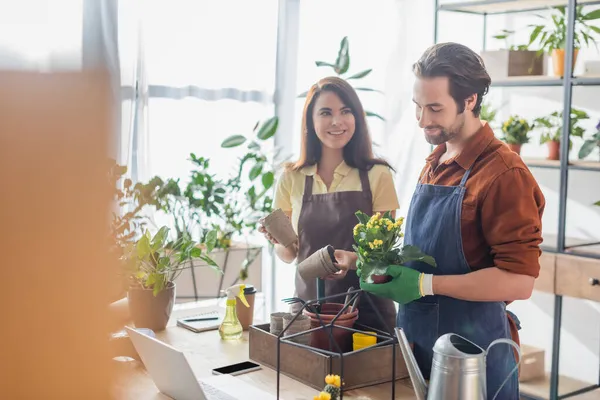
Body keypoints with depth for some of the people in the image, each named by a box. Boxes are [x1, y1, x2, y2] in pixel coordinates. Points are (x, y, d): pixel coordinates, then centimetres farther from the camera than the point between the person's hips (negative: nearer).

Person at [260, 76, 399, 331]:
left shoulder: (377, 175, -5)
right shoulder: (292, 178, 1)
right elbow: (288, 255, 9)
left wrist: (353, 259, -21)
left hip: (367, 308, -1)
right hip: (309, 305, 2)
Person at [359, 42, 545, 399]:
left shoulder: (504, 175, -18)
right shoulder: (434, 164, 8)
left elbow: (519, 281, -22)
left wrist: (426, 284, -23)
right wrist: (392, 262, 1)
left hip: (473, 353, -7)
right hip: (417, 342, 7)